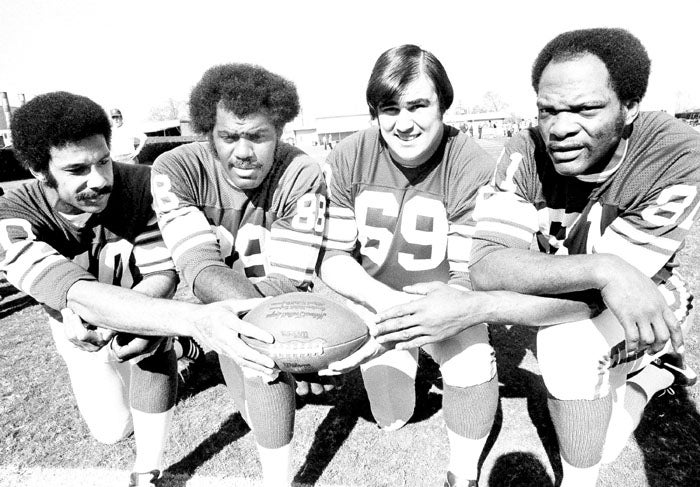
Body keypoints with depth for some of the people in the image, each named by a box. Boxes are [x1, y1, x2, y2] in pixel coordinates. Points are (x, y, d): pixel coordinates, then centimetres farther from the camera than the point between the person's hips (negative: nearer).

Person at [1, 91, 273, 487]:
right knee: (112, 429, 0)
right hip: (78, 329, 0)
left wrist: (101, 322, -46)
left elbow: (164, 275, -27)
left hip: (138, 303, 0)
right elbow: (80, 296, -50)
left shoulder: (144, 185, -30)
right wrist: (191, 319, -66)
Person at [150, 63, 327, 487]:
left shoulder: (303, 176, -29)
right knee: (252, 408, 10)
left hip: (283, 302, -1)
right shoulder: (176, 170, -25)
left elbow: (286, 281, -30)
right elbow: (201, 267, -33)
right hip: (220, 312, 2)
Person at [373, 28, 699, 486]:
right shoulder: (527, 152, -22)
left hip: (652, 302, -3)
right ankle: (649, 371, 32)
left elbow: (586, 298, -32)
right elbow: (487, 265, -32)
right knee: (591, 444, 3)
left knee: (570, 342, -33)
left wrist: (470, 309, -40)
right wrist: (604, 269, -46)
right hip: (564, 304, 3)